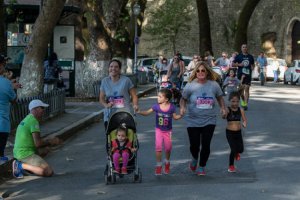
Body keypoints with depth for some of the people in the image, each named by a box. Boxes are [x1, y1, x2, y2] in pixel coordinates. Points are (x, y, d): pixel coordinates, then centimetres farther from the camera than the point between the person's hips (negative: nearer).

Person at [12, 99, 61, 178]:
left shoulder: (26, 120, 18)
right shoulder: (34, 121, -15)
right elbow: (38, 144, -19)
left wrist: (51, 141, 14)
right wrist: (50, 142, -2)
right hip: (26, 154, -10)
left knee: (45, 150, 30)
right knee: (49, 172, -14)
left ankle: (20, 164, 11)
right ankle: (21, 165, -10)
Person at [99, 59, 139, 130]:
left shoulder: (126, 80, -1)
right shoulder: (104, 81, 8)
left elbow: (134, 96, 3)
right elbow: (101, 98, 13)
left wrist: (135, 105, -17)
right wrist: (106, 105, -9)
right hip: (109, 116, 3)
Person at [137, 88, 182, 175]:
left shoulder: (171, 107, -12)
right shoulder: (156, 106, -12)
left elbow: (175, 117, 1)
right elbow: (147, 113, -6)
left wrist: (180, 115, -18)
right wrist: (139, 112, -22)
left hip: (168, 131, 0)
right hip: (159, 130, 0)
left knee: (168, 148, 8)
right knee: (158, 147, -10)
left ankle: (167, 163, 35)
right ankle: (159, 165, 3)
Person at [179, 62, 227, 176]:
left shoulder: (214, 85, -2)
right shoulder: (190, 86, -6)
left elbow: (220, 97, 14)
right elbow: (183, 99, 3)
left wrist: (223, 108, 0)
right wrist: (182, 107, -15)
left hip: (209, 121, 1)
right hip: (193, 121, -1)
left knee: (206, 145, -3)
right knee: (194, 145, 3)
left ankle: (202, 167, 20)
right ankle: (194, 159, 39)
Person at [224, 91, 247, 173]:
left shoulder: (241, 110, -2)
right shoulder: (228, 110, -11)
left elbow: (244, 120, 2)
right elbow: (224, 117, -27)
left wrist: (244, 123, -20)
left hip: (238, 132, 3)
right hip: (230, 132, -3)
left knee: (241, 149, 2)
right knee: (233, 149, -8)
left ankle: (236, 153, 42)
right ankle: (231, 166, 14)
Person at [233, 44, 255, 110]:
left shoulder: (250, 56, 11)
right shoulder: (238, 56, 4)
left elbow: (252, 64, 22)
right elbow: (234, 64, 5)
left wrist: (252, 67, 0)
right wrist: (239, 64, -11)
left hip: (248, 74, 1)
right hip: (240, 74, 0)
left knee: (247, 89, -6)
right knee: (241, 88, 4)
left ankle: (246, 104, -7)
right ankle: (243, 100, 30)